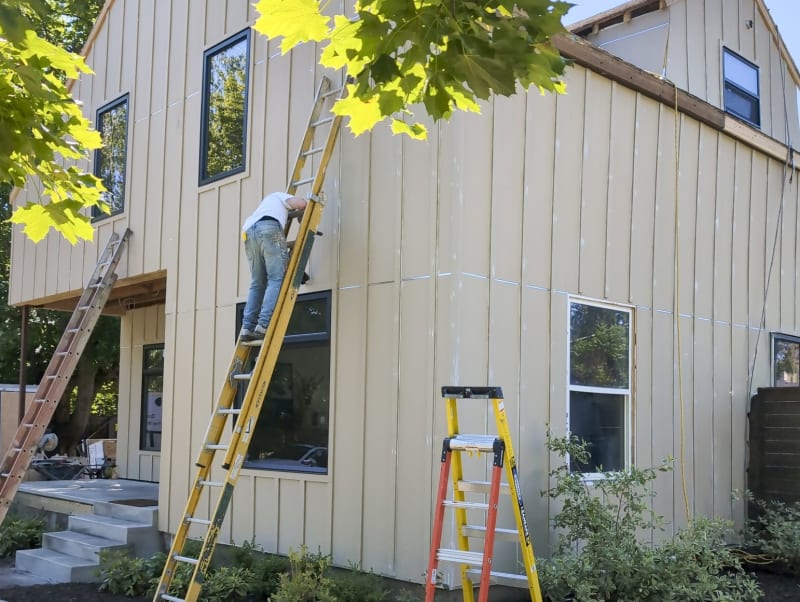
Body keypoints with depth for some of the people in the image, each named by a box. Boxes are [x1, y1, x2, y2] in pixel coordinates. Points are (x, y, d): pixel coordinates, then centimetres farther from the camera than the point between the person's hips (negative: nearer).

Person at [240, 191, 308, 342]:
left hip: (248, 233, 7)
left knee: (257, 284, 8)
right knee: (276, 279, -11)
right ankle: (264, 325, -26)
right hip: (268, 229, -7)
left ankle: (247, 328, -6)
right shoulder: (279, 197, 30)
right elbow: (301, 203, 8)